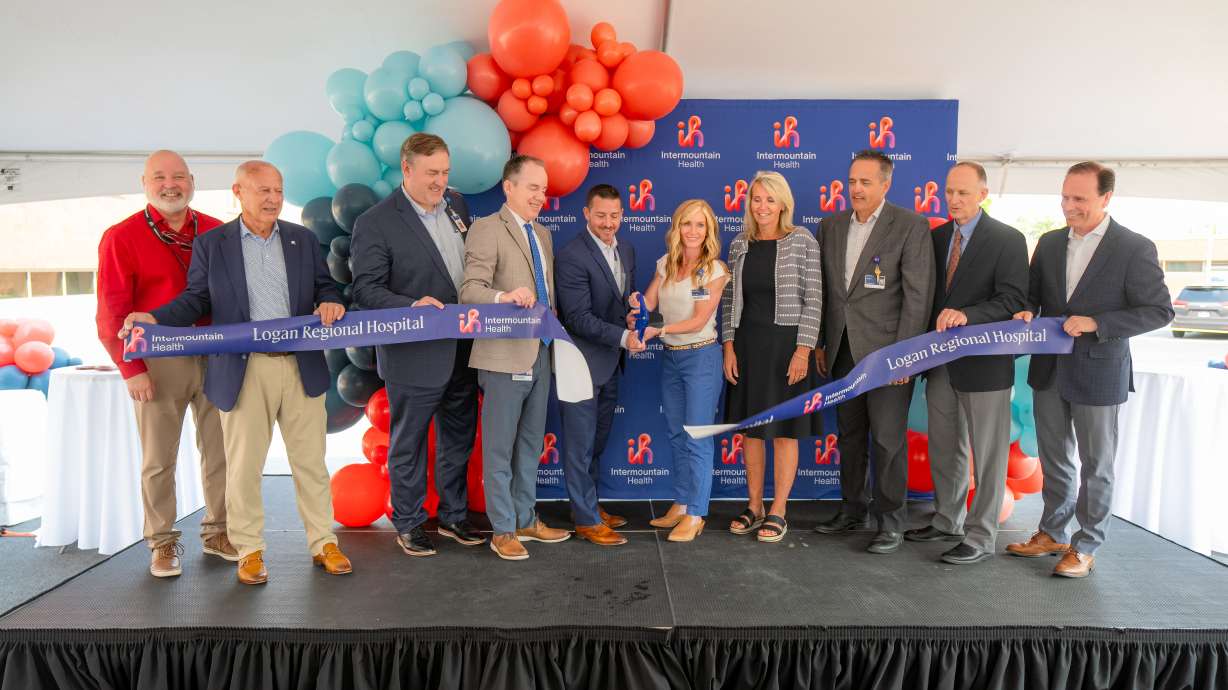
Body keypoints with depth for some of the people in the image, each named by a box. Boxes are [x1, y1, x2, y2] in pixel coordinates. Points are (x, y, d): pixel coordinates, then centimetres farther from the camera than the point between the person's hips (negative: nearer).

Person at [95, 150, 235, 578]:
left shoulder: (218, 233, 6)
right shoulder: (122, 238, -1)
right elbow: (111, 313, -4)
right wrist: (131, 369, -10)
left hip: (215, 356, 3)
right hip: (159, 362, -2)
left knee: (221, 450, 9)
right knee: (158, 459, 6)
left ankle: (217, 532, 23)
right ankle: (162, 542, 20)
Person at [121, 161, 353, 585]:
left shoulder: (303, 239, 10)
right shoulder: (210, 244, 6)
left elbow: (325, 286, 11)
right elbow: (195, 300, 5)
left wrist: (330, 302, -11)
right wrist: (154, 319, -12)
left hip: (302, 367, 2)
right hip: (243, 371, -1)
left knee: (311, 460, 9)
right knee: (243, 465, 6)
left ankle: (323, 543, 21)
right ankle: (249, 551, 22)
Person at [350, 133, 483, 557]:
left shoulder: (457, 205, 8)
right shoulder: (375, 223, -11)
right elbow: (366, 288, -14)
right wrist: (412, 306, -29)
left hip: (462, 351, 6)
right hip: (414, 356, -6)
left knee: (459, 437, 17)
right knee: (409, 443, 10)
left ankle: (454, 515, 34)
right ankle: (409, 524, 27)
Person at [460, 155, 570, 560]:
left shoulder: (543, 234, 16)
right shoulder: (486, 229, -9)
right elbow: (469, 291, -19)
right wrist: (503, 296, -36)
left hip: (540, 353, 8)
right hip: (504, 356, -8)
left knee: (531, 445, 16)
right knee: (500, 448, 4)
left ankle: (525, 520, 30)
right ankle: (503, 530, 17)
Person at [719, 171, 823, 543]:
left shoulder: (802, 241, -5)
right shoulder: (739, 244, 7)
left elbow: (813, 300, -8)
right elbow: (730, 300, 9)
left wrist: (803, 351, -14)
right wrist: (729, 347, 1)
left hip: (786, 344, -4)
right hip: (747, 345, 4)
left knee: (784, 431, 5)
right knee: (751, 428, 11)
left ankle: (778, 512, 17)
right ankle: (754, 507, 24)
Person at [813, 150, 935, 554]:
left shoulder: (911, 226, -6)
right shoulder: (831, 226, 10)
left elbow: (918, 294, -10)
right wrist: (819, 342, 9)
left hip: (886, 350, -5)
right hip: (842, 350, 5)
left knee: (887, 438, 1)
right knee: (849, 434, 14)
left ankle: (891, 521, 15)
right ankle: (852, 509, 28)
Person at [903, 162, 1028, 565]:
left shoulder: (1008, 240, -7)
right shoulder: (937, 237, 10)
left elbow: (1013, 300, -15)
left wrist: (966, 315, -29)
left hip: (983, 363, -6)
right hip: (941, 361, 6)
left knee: (988, 455, 5)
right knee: (944, 449, 16)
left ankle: (980, 538, 16)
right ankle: (947, 522, 32)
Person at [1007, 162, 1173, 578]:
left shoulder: (1135, 248, -10)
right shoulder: (1049, 243, 5)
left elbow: (1159, 310, -10)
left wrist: (1096, 323, -21)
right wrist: (1027, 312, -9)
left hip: (1098, 373, -5)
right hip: (1049, 370, 5)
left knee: (1095, 466, 9)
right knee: (1054, 460, 17)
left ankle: (1086, 547, 22)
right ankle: (1052, 533, 32)